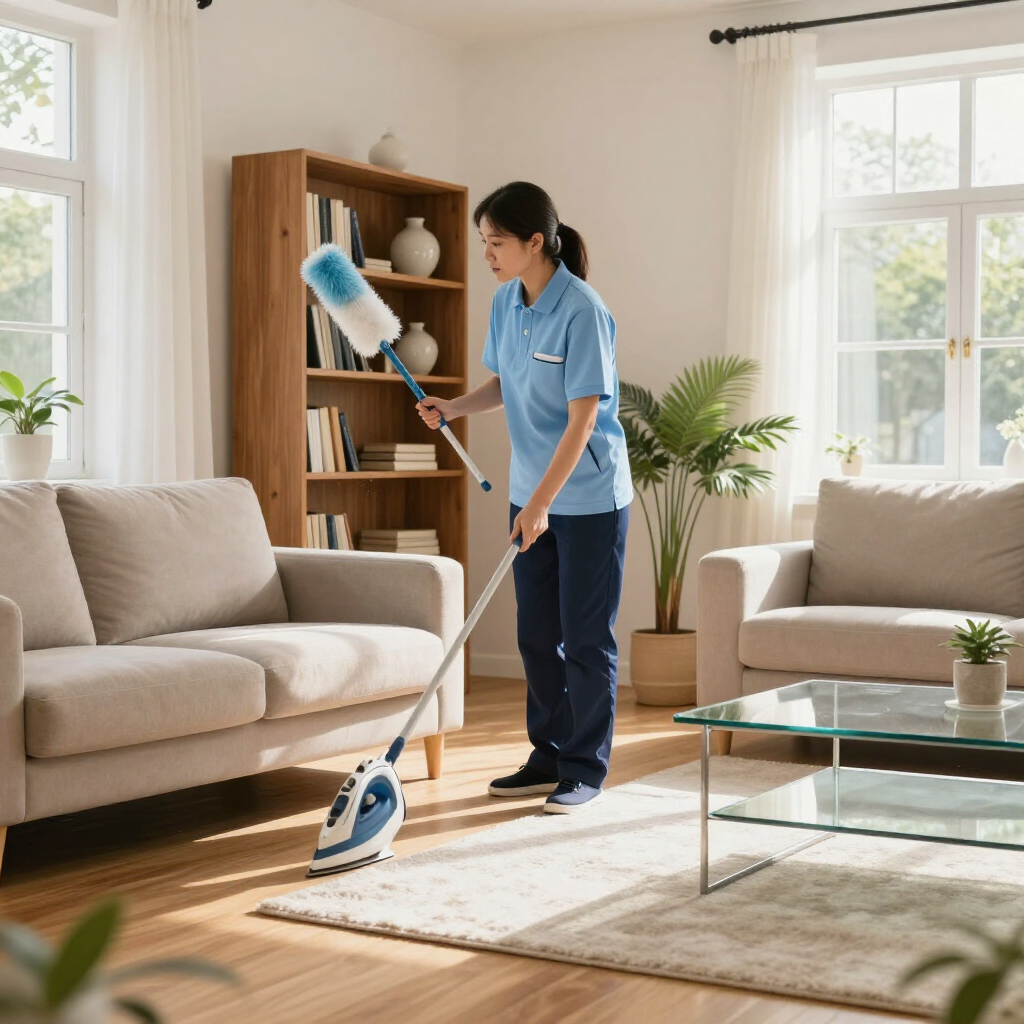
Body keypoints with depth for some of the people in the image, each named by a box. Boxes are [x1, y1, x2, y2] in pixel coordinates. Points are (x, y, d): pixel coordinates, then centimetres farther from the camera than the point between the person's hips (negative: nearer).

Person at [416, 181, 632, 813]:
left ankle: (586, 771, 12)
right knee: (538, 634, 13)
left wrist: (540, 504, -24)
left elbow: (582, 419, -22)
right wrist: (452, 408, -1)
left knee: (586, 637, 1)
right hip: (533, 491, 8)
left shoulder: (582, 312, -21)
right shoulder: (507, 301, 3)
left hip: (589, 498, -8)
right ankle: (549, 759, 25)